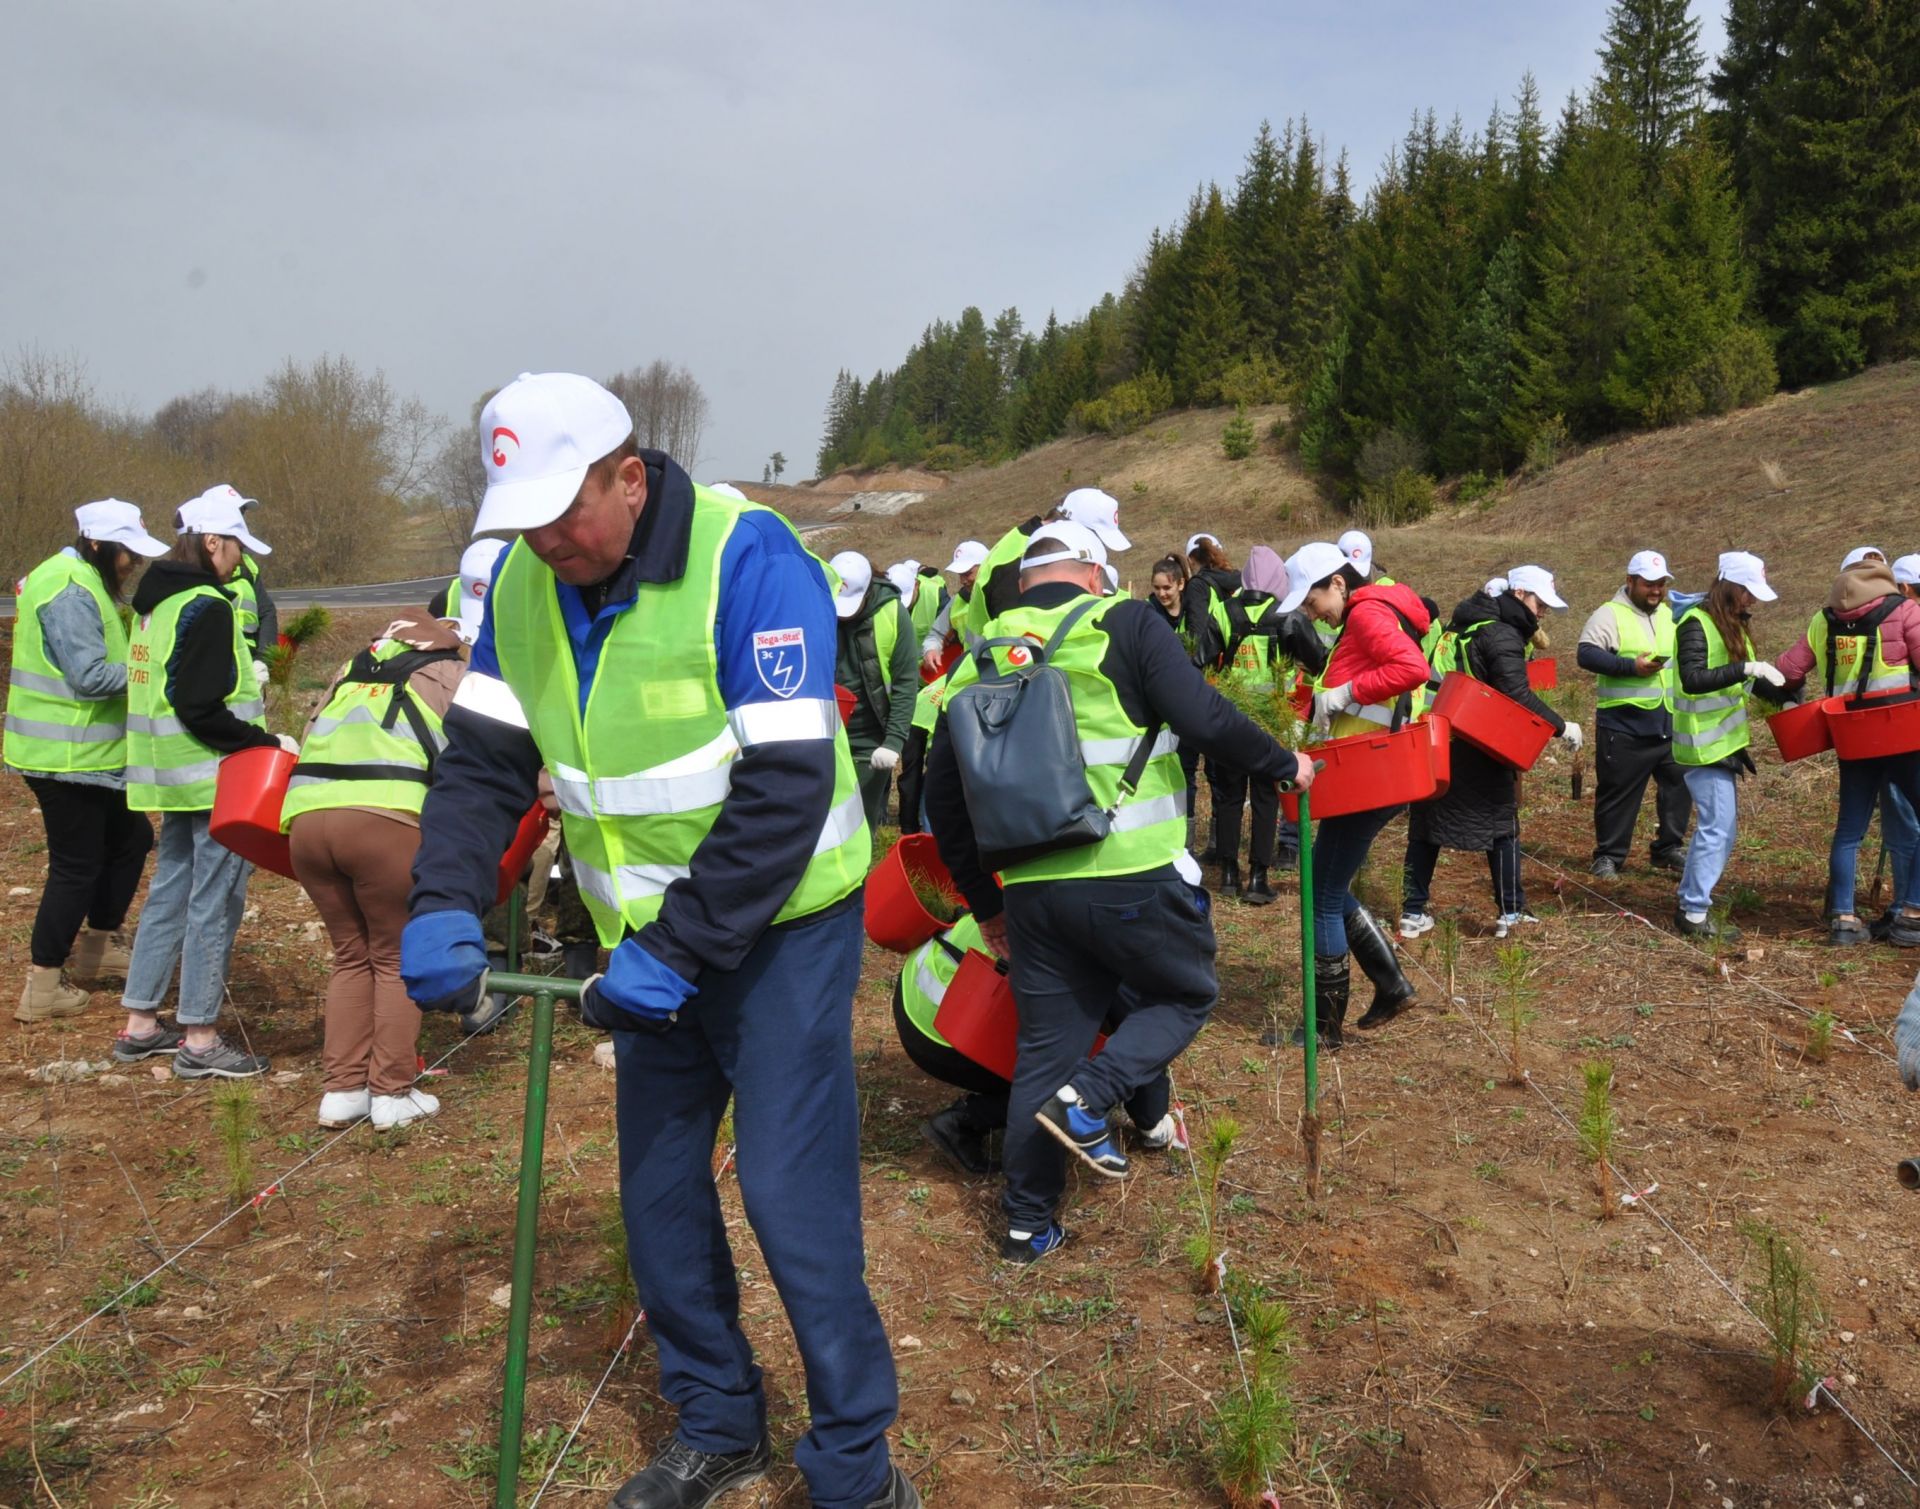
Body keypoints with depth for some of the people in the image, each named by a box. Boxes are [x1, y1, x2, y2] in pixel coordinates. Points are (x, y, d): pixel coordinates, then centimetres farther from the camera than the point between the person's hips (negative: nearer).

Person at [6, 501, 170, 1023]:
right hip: (67, 757, -10)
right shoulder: (69, 592, -20)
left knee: (131, 837, 20)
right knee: (76, 866, -1)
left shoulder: (85, 584, 13)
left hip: (90, 752, 10)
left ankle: (100, 945, 35)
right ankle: (42, 987, 9)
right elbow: (91, 677, -25)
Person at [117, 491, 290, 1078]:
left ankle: (140, 1024, 24)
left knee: (170, 890, 17)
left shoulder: (157, 600, 12)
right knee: (215, 902, -2)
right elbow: (200, 709, -22)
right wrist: (266, 742, -17)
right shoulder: (207, 607, -17)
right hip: (212, 775, -10)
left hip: (171, 775, 10)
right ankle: (199, 1040, 4)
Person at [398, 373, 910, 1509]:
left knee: (790, 1193, -7)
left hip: (779, 922, -6)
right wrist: (446, 904, -15)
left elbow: (785, 787, -25)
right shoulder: (523, 582, -2)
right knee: (657, 1187, 12)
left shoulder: (746, 559, -22)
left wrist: (677, 949, -26)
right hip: (648, 939, 7)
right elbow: (483, 758, 1)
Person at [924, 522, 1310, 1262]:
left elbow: (943, 792, 14)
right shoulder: (1123, 623, -2)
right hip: (1133, 876, -5)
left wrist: (983, 901, 22)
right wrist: (1282, 764, 4)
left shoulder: (981, 656, 12)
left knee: (1046, 1048, 17)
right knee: (1185, 993, 20)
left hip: (1032, 888, 5)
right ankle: (1089, 1099, -2)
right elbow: (1202, 717, -13)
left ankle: (1028, 1223, 24)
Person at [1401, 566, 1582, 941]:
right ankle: (1510, 914, 11)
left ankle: (1413, 914, 12)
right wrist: (1561, 727, -16)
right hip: (1474, 749, -8)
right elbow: (1518, 695, -21)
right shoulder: (1502, 635, -13)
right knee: (1501, 825, 6)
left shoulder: (1467, 622, 15)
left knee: (1426, 825, 11)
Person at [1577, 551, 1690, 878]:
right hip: (1624, 724, -6)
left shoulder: (1669, 614, 15)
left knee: (1678, 784, 7)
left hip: (1669, 722, 6)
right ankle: (1608, 855, 12)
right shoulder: (1610, 614, -7)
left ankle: (1669, 849, 20)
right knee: (1618, 791, 2)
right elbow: (1586, 654, -19)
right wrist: (1632, 666, -24)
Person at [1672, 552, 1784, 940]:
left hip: (1723, 742, 10)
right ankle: (1695, 914, -1)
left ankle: (1689, 903, 23)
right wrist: (1747, 668, -33)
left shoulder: (1733, 624, 12)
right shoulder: (1696, 624, -16)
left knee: (1714, 827, 14)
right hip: (1704, 745, -10)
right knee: (1718, 829, -8)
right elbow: (1693, 679, -28)